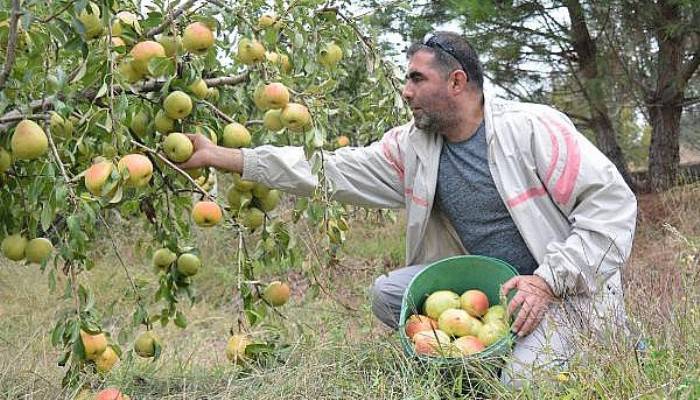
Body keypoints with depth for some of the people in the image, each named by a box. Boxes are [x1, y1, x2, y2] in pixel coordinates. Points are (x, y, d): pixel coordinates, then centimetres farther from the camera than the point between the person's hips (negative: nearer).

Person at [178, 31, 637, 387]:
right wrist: (221, 156, -4)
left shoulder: (532, 129, -16)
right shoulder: (412, 148, 1)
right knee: (389, 293, -9)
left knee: (520, 383, -28)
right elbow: (328, 168, 0)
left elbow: (614, 203, -18)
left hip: (569, 287, -5)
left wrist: (547, 280, -25)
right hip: (488, 285, 6)